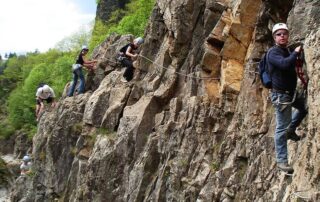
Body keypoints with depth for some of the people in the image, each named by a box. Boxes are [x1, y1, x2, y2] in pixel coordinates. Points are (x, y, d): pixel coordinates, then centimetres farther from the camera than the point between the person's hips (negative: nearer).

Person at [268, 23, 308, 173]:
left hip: (291, 92, 9)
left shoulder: (287, 52, 11)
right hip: (281, 95, -9)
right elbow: (284, 64, -34)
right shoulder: (273, 52, -16)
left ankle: (291, 130, 31)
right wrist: (296, 52, -21)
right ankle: (281, 161, 1)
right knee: (282, 128, -5)